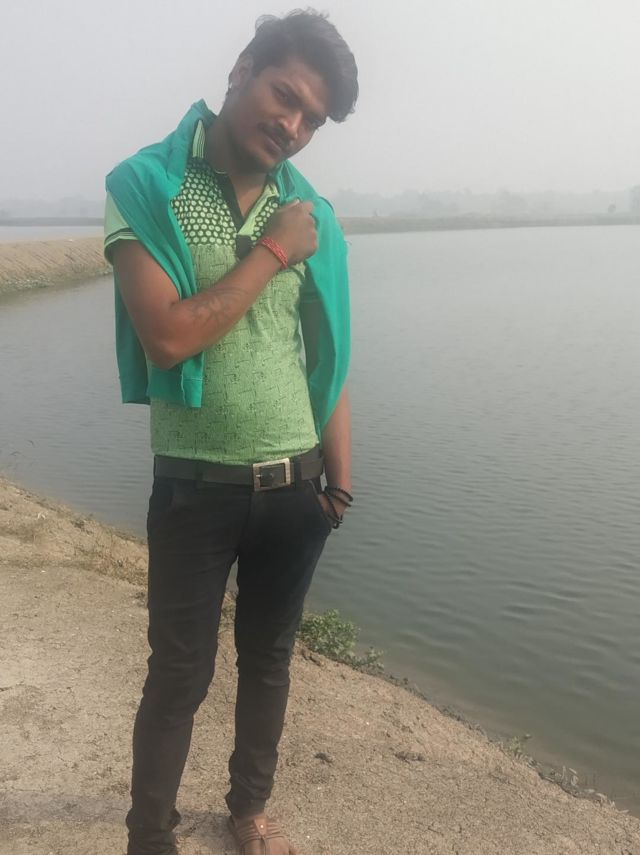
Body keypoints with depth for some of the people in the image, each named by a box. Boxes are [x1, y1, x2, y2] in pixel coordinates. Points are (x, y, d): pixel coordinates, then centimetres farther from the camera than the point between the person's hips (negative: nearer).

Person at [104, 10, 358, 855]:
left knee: (268, 659, 19)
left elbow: (328, 363, 6)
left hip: (294, 487, 4)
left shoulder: (313, 215, 2)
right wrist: (270, 254, -15)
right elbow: (169, 337, -21)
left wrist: (339, 481, 5)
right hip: (196, 488, -4)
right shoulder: (146, 186, -8)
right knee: (180, 674, 8)